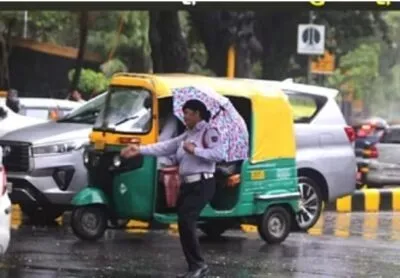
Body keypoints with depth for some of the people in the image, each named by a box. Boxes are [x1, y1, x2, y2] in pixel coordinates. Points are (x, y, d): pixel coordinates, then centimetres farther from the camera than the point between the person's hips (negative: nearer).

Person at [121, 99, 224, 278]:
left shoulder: (209, 132, -6)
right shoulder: (186, 136, 18)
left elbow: (219, 155, -21)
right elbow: (164, 147, 12)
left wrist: (195, 151, -21)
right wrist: (139, 150, 4)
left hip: (202, 185, -9)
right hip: (187, 185, 9)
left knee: (186, 221, -19)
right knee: (184, 224, 6)